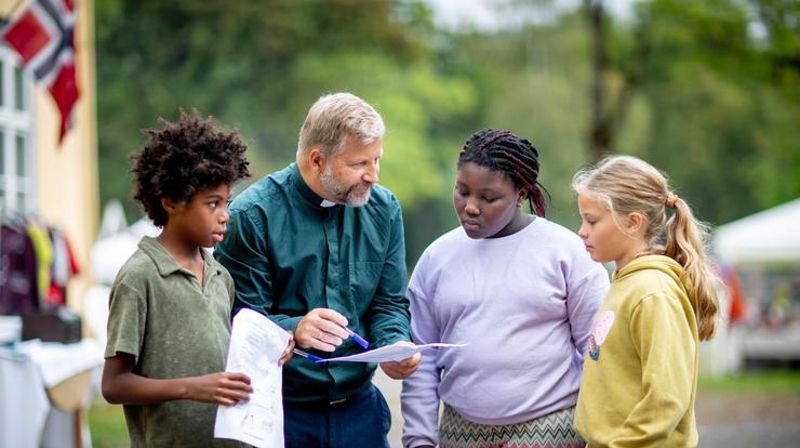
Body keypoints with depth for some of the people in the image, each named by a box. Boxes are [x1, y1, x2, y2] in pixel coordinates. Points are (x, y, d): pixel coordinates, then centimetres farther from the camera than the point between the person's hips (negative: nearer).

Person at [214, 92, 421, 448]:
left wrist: (395, 346, -13)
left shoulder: (383, 209, 3)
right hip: (279, 411, -4)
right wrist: (295, 331, -34)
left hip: (358, 406, 4)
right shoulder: (253, 214, -13)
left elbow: (389, 304, 7)